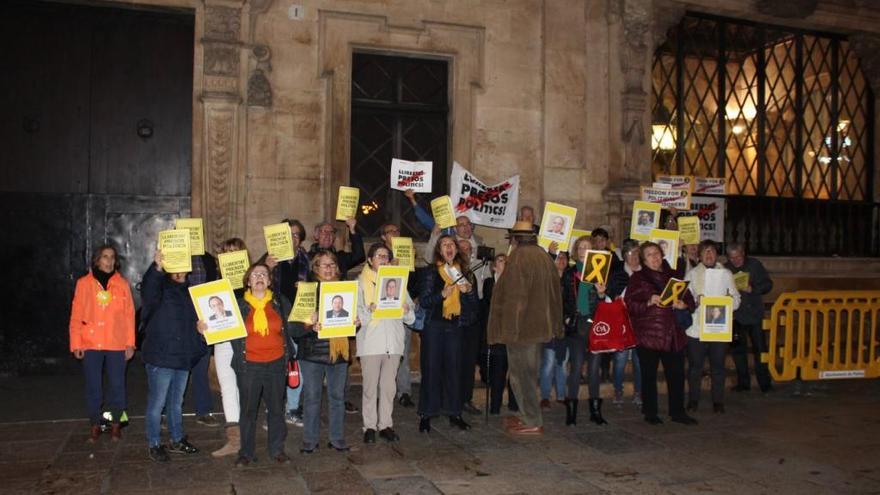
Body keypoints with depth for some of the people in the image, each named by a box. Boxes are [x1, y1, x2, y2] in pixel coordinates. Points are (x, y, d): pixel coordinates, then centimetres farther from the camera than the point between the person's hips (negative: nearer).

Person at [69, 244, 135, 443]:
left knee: (117, 385, 4)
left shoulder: (122, 284, 5)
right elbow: (76, 315, 2)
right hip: (90, 344, 0)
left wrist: (130, 343, -2)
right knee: (93, 386, 6)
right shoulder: (84, 283, 4)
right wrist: (76, 343, -3)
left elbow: (129, 315, 3)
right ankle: (94, 425, 17)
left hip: (117, 344, 0)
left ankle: (115, 424, 17)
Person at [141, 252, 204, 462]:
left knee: (176, 403, 19)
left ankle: (177, 441, 31)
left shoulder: (188, 292, 14)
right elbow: (147, 292, -33)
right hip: (160, 357, -7)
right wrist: (157, 268, -46)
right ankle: (154, 445, 13)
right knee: (157, 403, 1)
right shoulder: (161, 287, -8)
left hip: (183, 357, 7)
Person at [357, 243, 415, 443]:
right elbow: (356, 312, -4)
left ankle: (385, 424, 15)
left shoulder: (396, 280, 15)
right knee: (370, 387, 0)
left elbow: (410, 317, 13)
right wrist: (369, 310, -22)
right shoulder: (361, 282, 6)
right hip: (371, 341, -3)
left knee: (389, 386, 7)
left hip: (393, 340, 3)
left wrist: (407, 311, -9)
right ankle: (370, 426, 9)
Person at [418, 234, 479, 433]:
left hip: (454, 326, 3)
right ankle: (426, 415, 6)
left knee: (454, 368, 4)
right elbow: (423, 301, -6)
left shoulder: (464, 272, 11)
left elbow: (475, 304, 12)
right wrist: (442, 294, -20)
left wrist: (469, 290, -7)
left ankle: (454, 414, 14)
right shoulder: (431, 272, 1)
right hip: (434, 325, -3)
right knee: (431, 369, -1)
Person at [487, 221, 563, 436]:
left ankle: (532, 422, 5)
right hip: (540, 325, 8)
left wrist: (510, 328, -18)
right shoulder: (544, 256, 8)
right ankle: (527, 414, 29)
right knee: (529, 372, 19)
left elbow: (514, 295, -21)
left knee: (521, 374, 1)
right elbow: (555, 292, 12)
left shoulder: (518, 257, -16)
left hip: (521, 326, -8)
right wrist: (554, 325, 18)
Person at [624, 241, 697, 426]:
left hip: (673, 334, 3)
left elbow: (690, 301, 15)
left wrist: (682, 304, -7)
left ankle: (677, 412, 17)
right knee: (649, 374, 2)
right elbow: (629, 305, -5)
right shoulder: (637, 278, 4)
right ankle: (650, 413, 13)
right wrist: (649, 302, -19)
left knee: (677, 374, 4)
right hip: (648, 334, -3)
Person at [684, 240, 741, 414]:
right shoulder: (692, 274, 8)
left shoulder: (726, 274, 11)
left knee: (718, 365, 6)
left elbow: (736, 301, 8)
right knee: (695, 365, 4)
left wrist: (730, 299, -14)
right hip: (697, 327, -1)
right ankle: (693, 400, 17)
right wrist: (695, 301, -19)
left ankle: (718, 401, 17)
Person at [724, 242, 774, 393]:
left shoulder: (754, 264, 1)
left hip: (755, 314, 0)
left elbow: (768, 284, 1)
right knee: (738, 349, 7)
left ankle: (764, 383, 11)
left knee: (760, 349, 2)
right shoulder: (725, 269, 0)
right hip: (735, 316, 1)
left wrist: (752, 289, -14)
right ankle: (743, 382, 18)